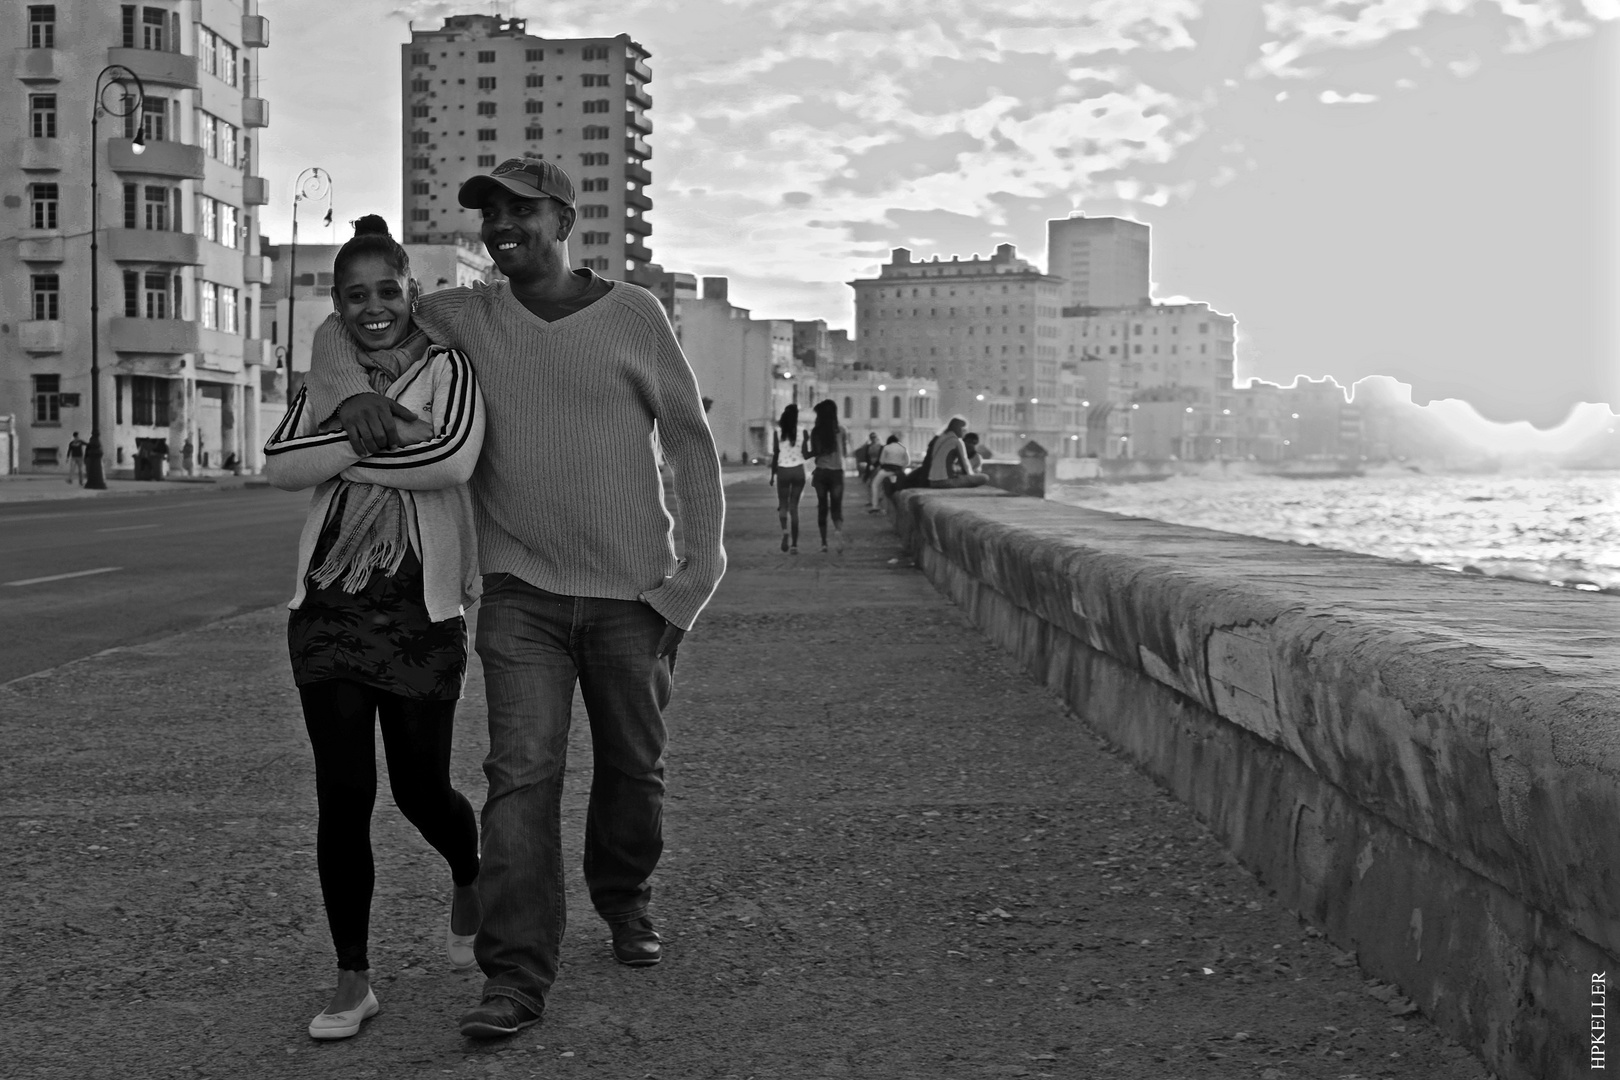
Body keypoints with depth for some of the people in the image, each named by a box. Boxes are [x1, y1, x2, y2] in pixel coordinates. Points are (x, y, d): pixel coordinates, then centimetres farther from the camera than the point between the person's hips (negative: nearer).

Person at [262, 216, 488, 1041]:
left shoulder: (446, 369, -2)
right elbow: (280, 466, -5)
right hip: (326, 610, 3)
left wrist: (339, 454, -11)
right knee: (341, 797, 0)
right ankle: (352, 980, 10)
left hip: (422, 613, -3)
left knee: (420, 790, 7)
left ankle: (469, 881, 42)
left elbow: (454, 457, -21)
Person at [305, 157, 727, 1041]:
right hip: (521, 593, 0)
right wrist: (351, 389, -18)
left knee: (634, 767, 13)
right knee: (522, 772, -12)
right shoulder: (468, 317, 1)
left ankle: (624, 900, 40)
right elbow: (343, 326, 5)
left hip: (634, 593, 0)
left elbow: (689, 439, 2)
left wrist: (699, 568, -4)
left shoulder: (633, 315, -4)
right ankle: (514, 977, -10)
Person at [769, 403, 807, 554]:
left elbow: (775, 455, -3)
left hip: (783, 470, -1)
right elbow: (805, 454, 0)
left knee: (783, 504, 13)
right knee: (794, 507, 6)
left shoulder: (777, 431, -4)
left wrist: (772, 475, 4)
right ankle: (794, 544, 2)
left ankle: (785, 529, -18)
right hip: (798, 470, 1)